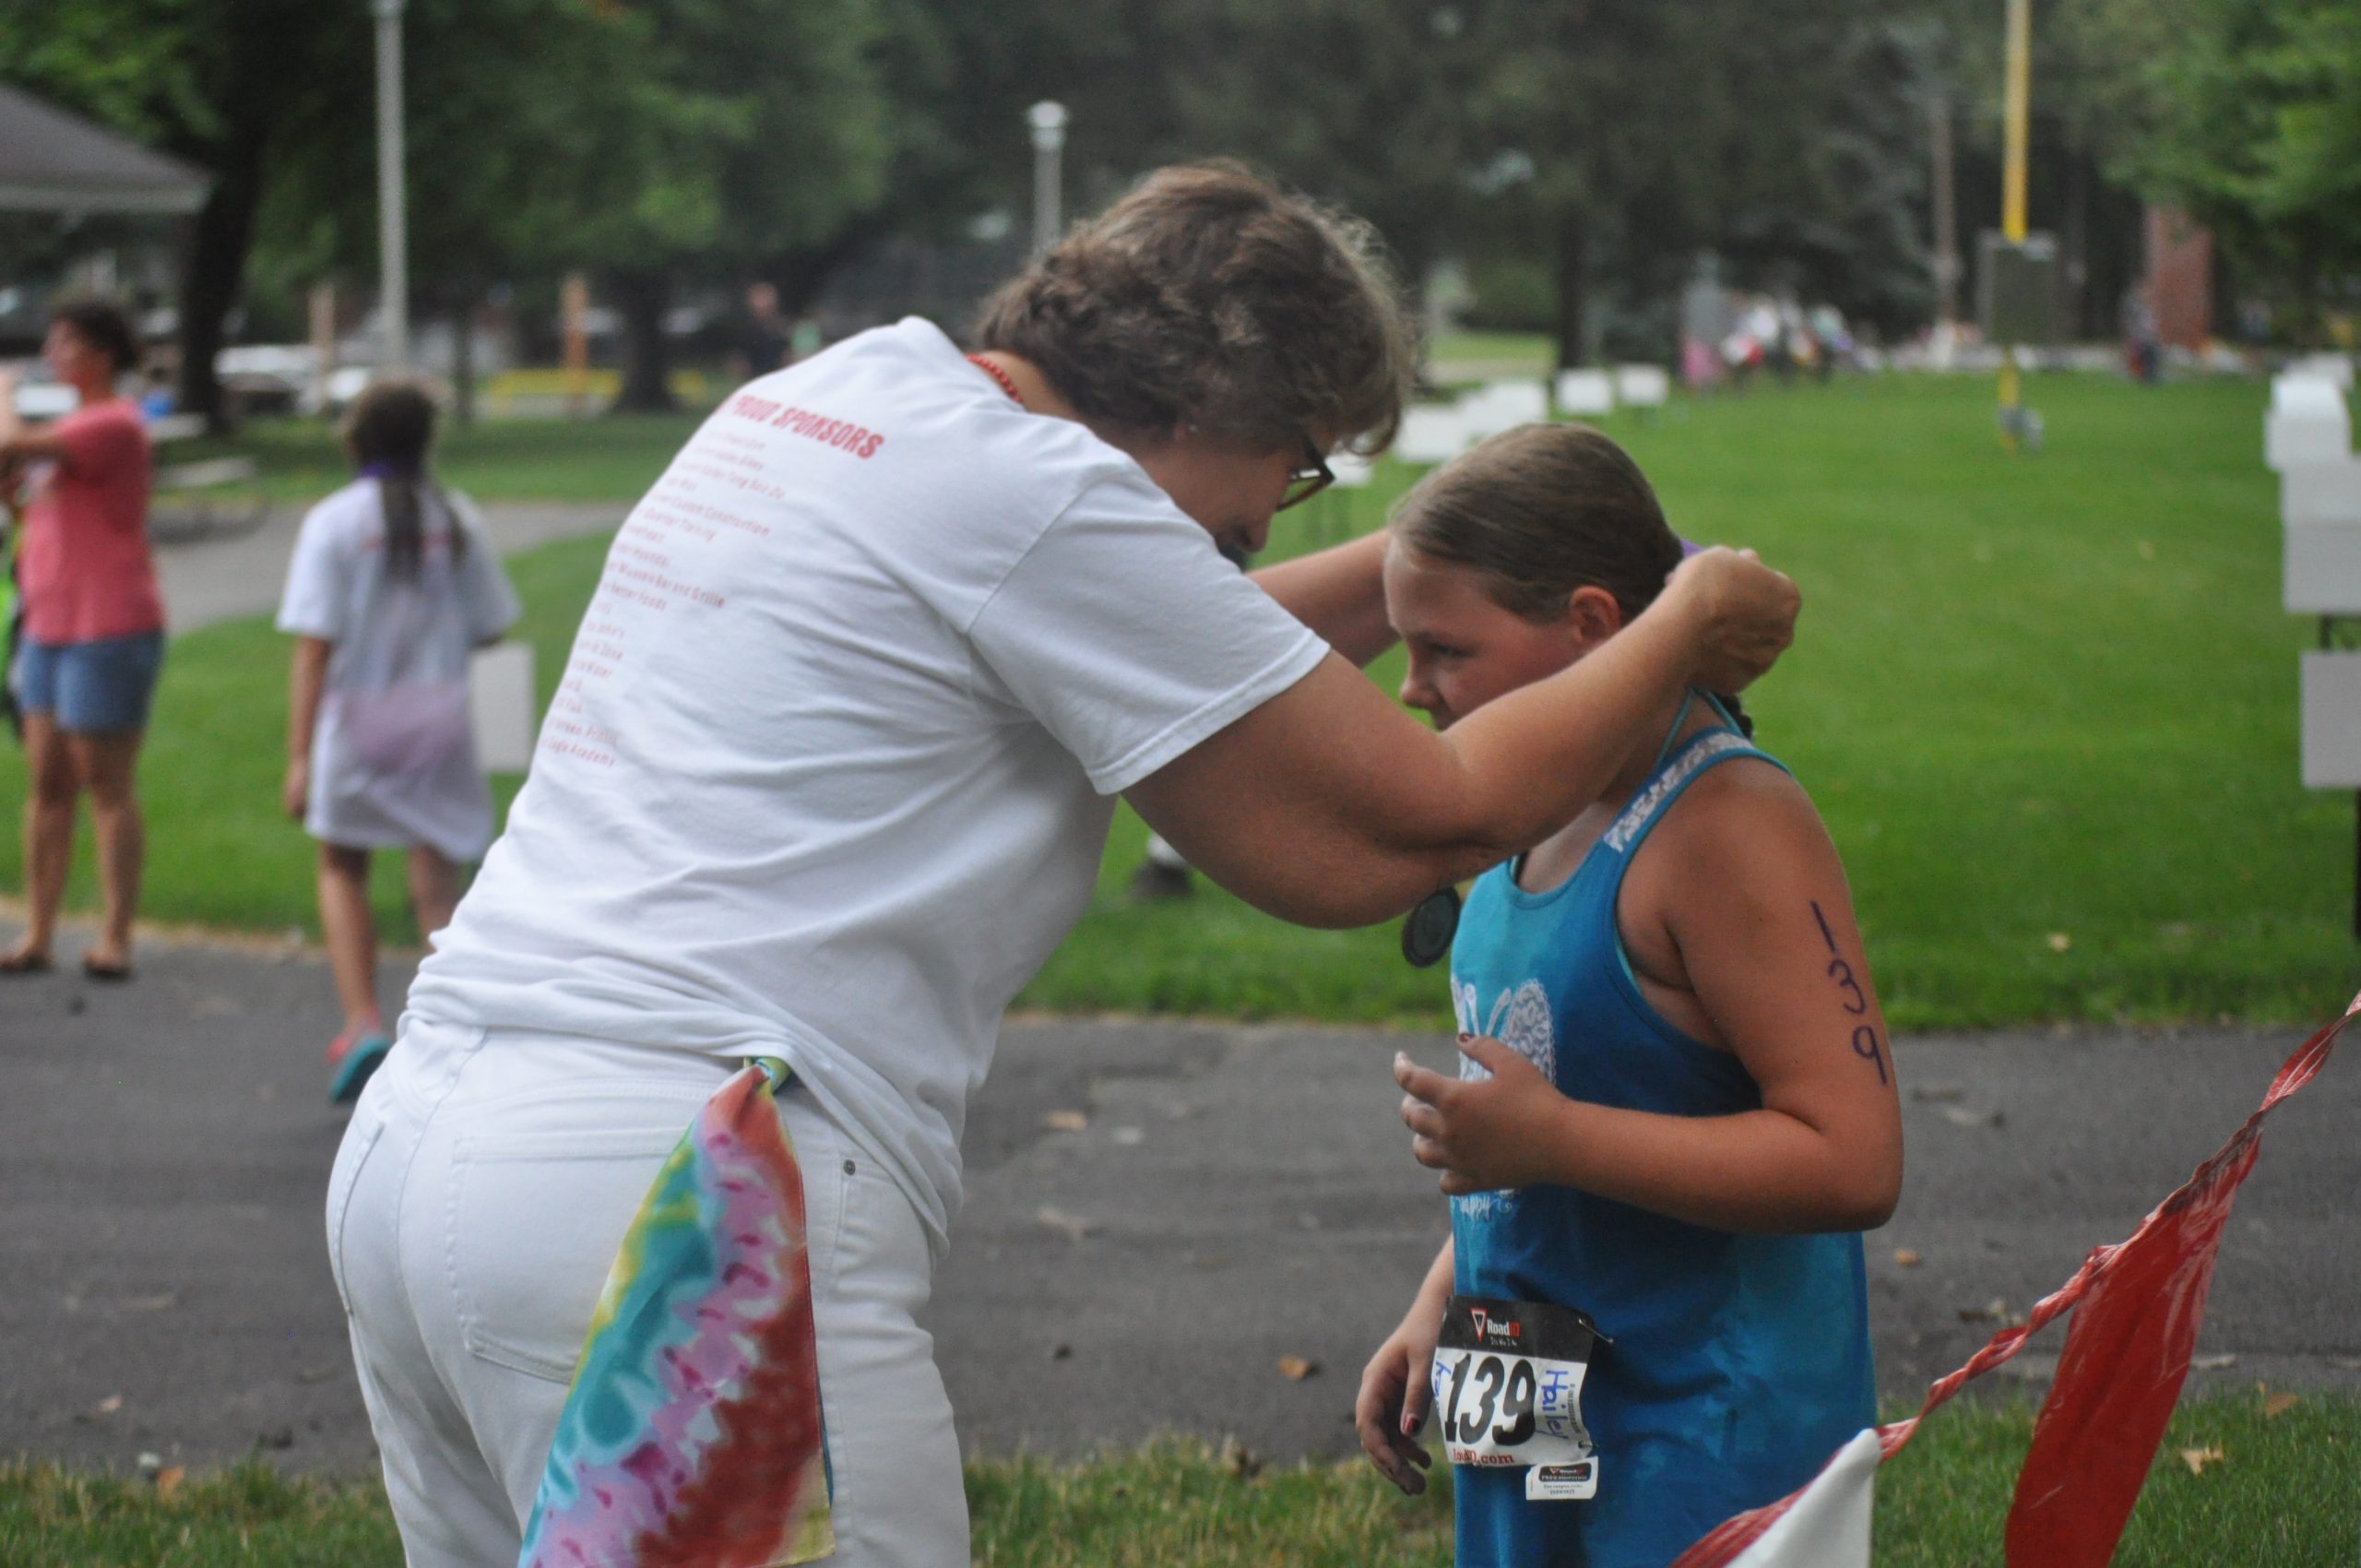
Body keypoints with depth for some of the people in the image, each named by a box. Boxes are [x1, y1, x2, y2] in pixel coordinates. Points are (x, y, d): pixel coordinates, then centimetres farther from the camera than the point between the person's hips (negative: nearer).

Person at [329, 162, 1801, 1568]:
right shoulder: (1038, 495, -8)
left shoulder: (824, 396, 19)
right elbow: (1407, 825, -2)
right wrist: (1683, 633, 11)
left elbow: (1156, 657, 35)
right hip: (682, 1209, -10)